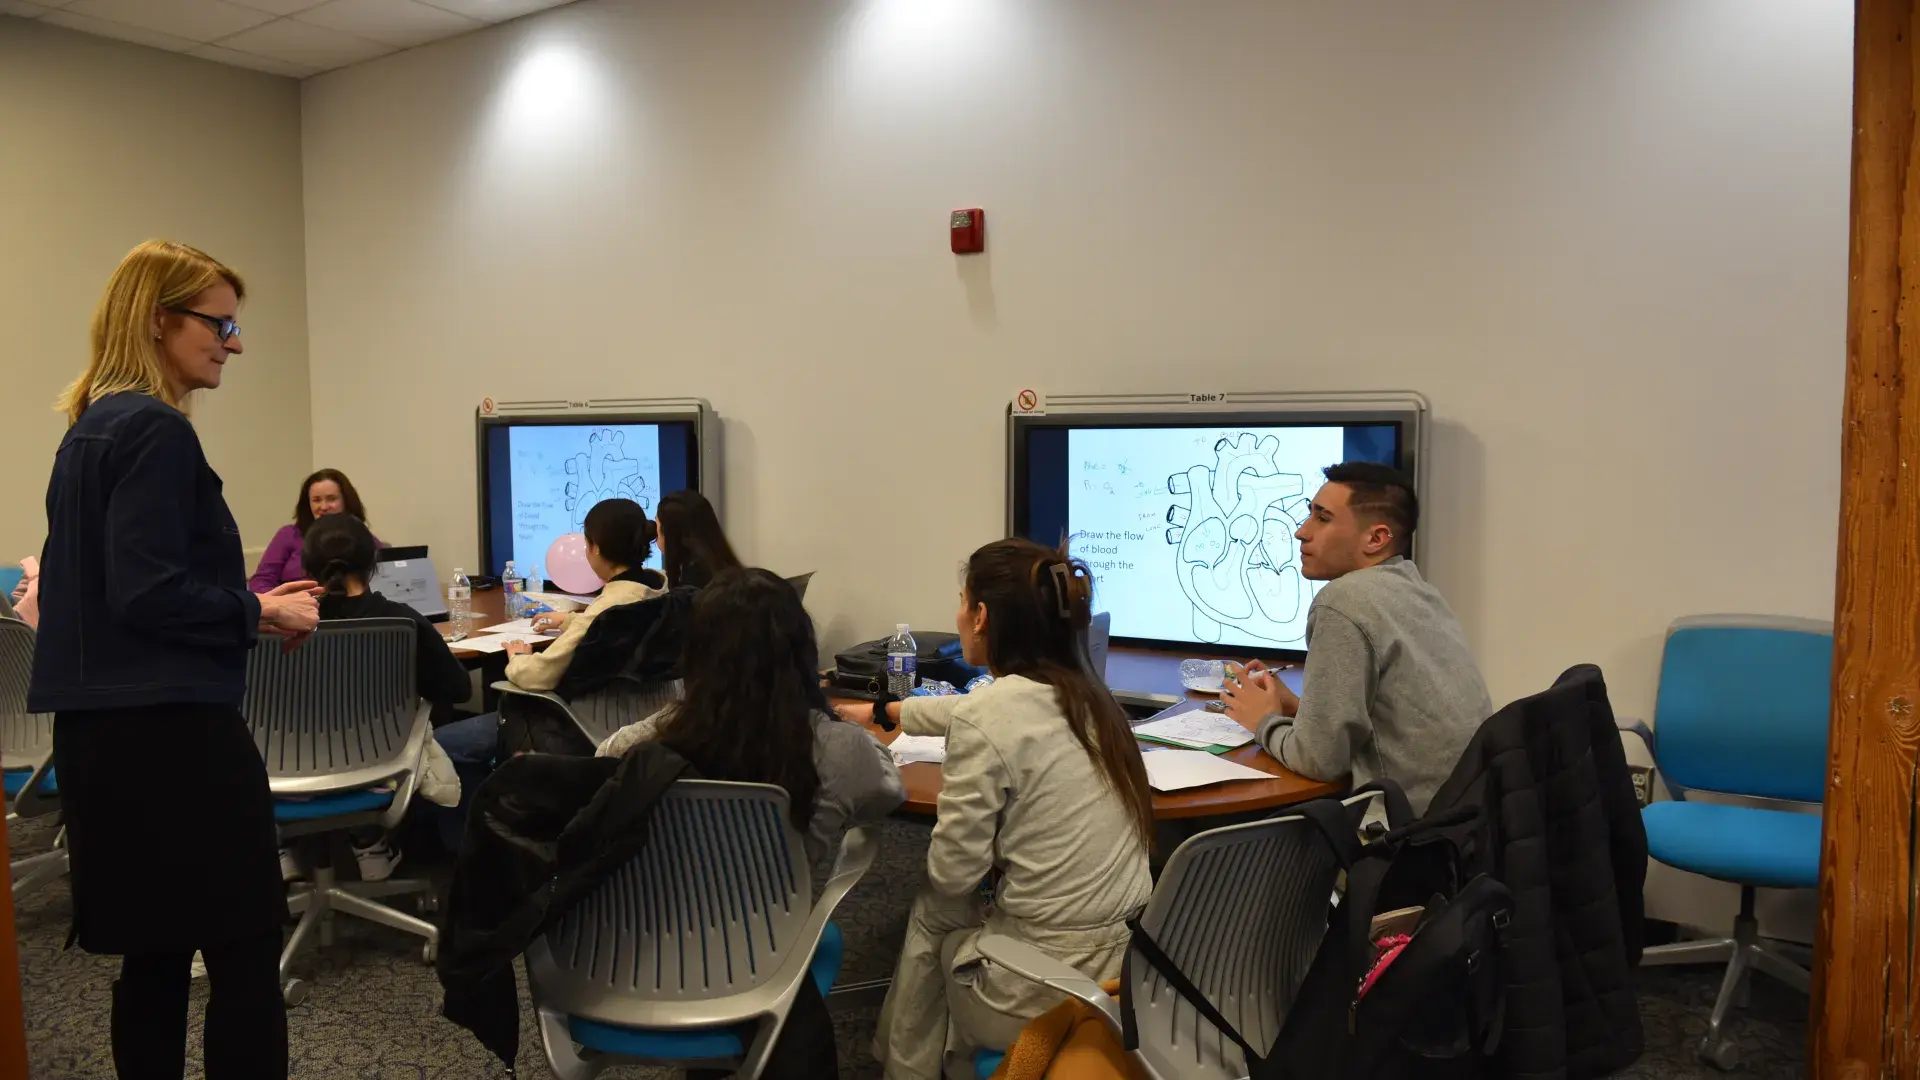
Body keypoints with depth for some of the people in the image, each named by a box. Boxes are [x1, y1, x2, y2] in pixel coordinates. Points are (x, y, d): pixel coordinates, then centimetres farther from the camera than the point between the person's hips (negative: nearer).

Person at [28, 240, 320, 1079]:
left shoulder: (90, 429, 15)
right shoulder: (155, 430, -15)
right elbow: (149, 592, -22)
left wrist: (245, 606, 12)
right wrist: (261, 613, -10)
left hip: (102, 727, 10)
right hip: (168, 728, -10)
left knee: (153, 952, 16)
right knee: (243, 951, -1)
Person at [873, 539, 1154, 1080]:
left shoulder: (985, 716, -18)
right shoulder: (1083, 692, 6)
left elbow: (952, 874, -13)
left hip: (1049, 988, -6)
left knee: (930, 918, 22)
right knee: (957, 909, 29)